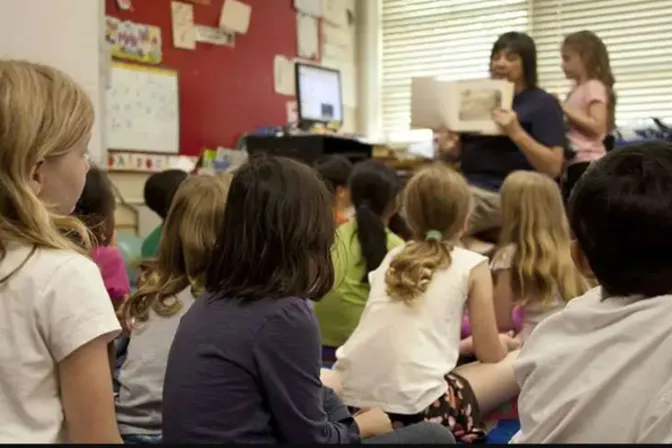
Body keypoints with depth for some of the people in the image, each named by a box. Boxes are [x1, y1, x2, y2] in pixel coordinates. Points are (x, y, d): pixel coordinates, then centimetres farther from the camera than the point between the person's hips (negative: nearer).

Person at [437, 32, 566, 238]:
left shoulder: (543, 103, 1)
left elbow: (554, 168, -8)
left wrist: (516, 133, -21)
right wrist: (449, 148, -2)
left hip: (506, 194, -5)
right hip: (465, 185, 6)